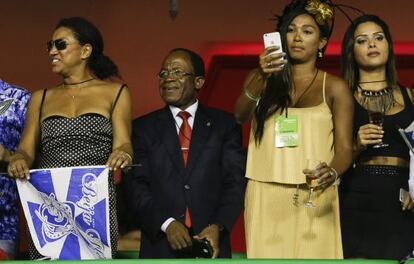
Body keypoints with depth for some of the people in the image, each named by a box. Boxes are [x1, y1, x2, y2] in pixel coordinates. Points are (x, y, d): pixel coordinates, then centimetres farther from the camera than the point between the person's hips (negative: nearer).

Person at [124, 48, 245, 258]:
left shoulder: (224, 124, 7)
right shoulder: (143, 128, 8)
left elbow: (235, 182, 0)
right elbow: (136, 186, 0)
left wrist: (218, 226, -14)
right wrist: (166, 223, -15)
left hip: (210, 242, 0)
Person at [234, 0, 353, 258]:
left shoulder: (334, 88, 5)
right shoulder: (260, 78, 11)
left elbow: (344, 148, -3)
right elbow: (240, 115, -8)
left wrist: (332, 173, -25)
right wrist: (261, 78, -27)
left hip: (315, 198, -1)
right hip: (266, 198, 1)